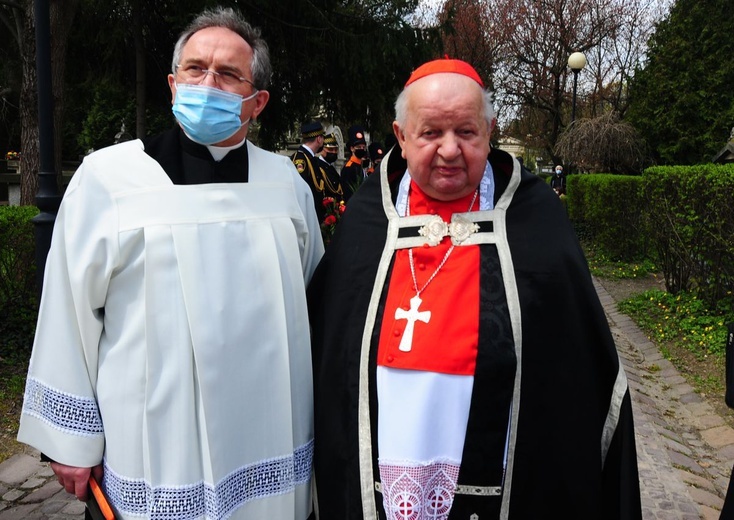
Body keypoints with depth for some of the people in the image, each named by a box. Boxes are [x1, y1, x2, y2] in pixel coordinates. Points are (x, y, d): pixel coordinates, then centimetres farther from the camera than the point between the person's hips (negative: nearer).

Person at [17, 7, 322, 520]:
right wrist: (73, 438, 0)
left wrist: (319, 414, 16)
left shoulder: (286, 182, 2)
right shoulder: (108, 176, -7)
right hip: (155, 453, -2)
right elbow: (70, 313, -4)